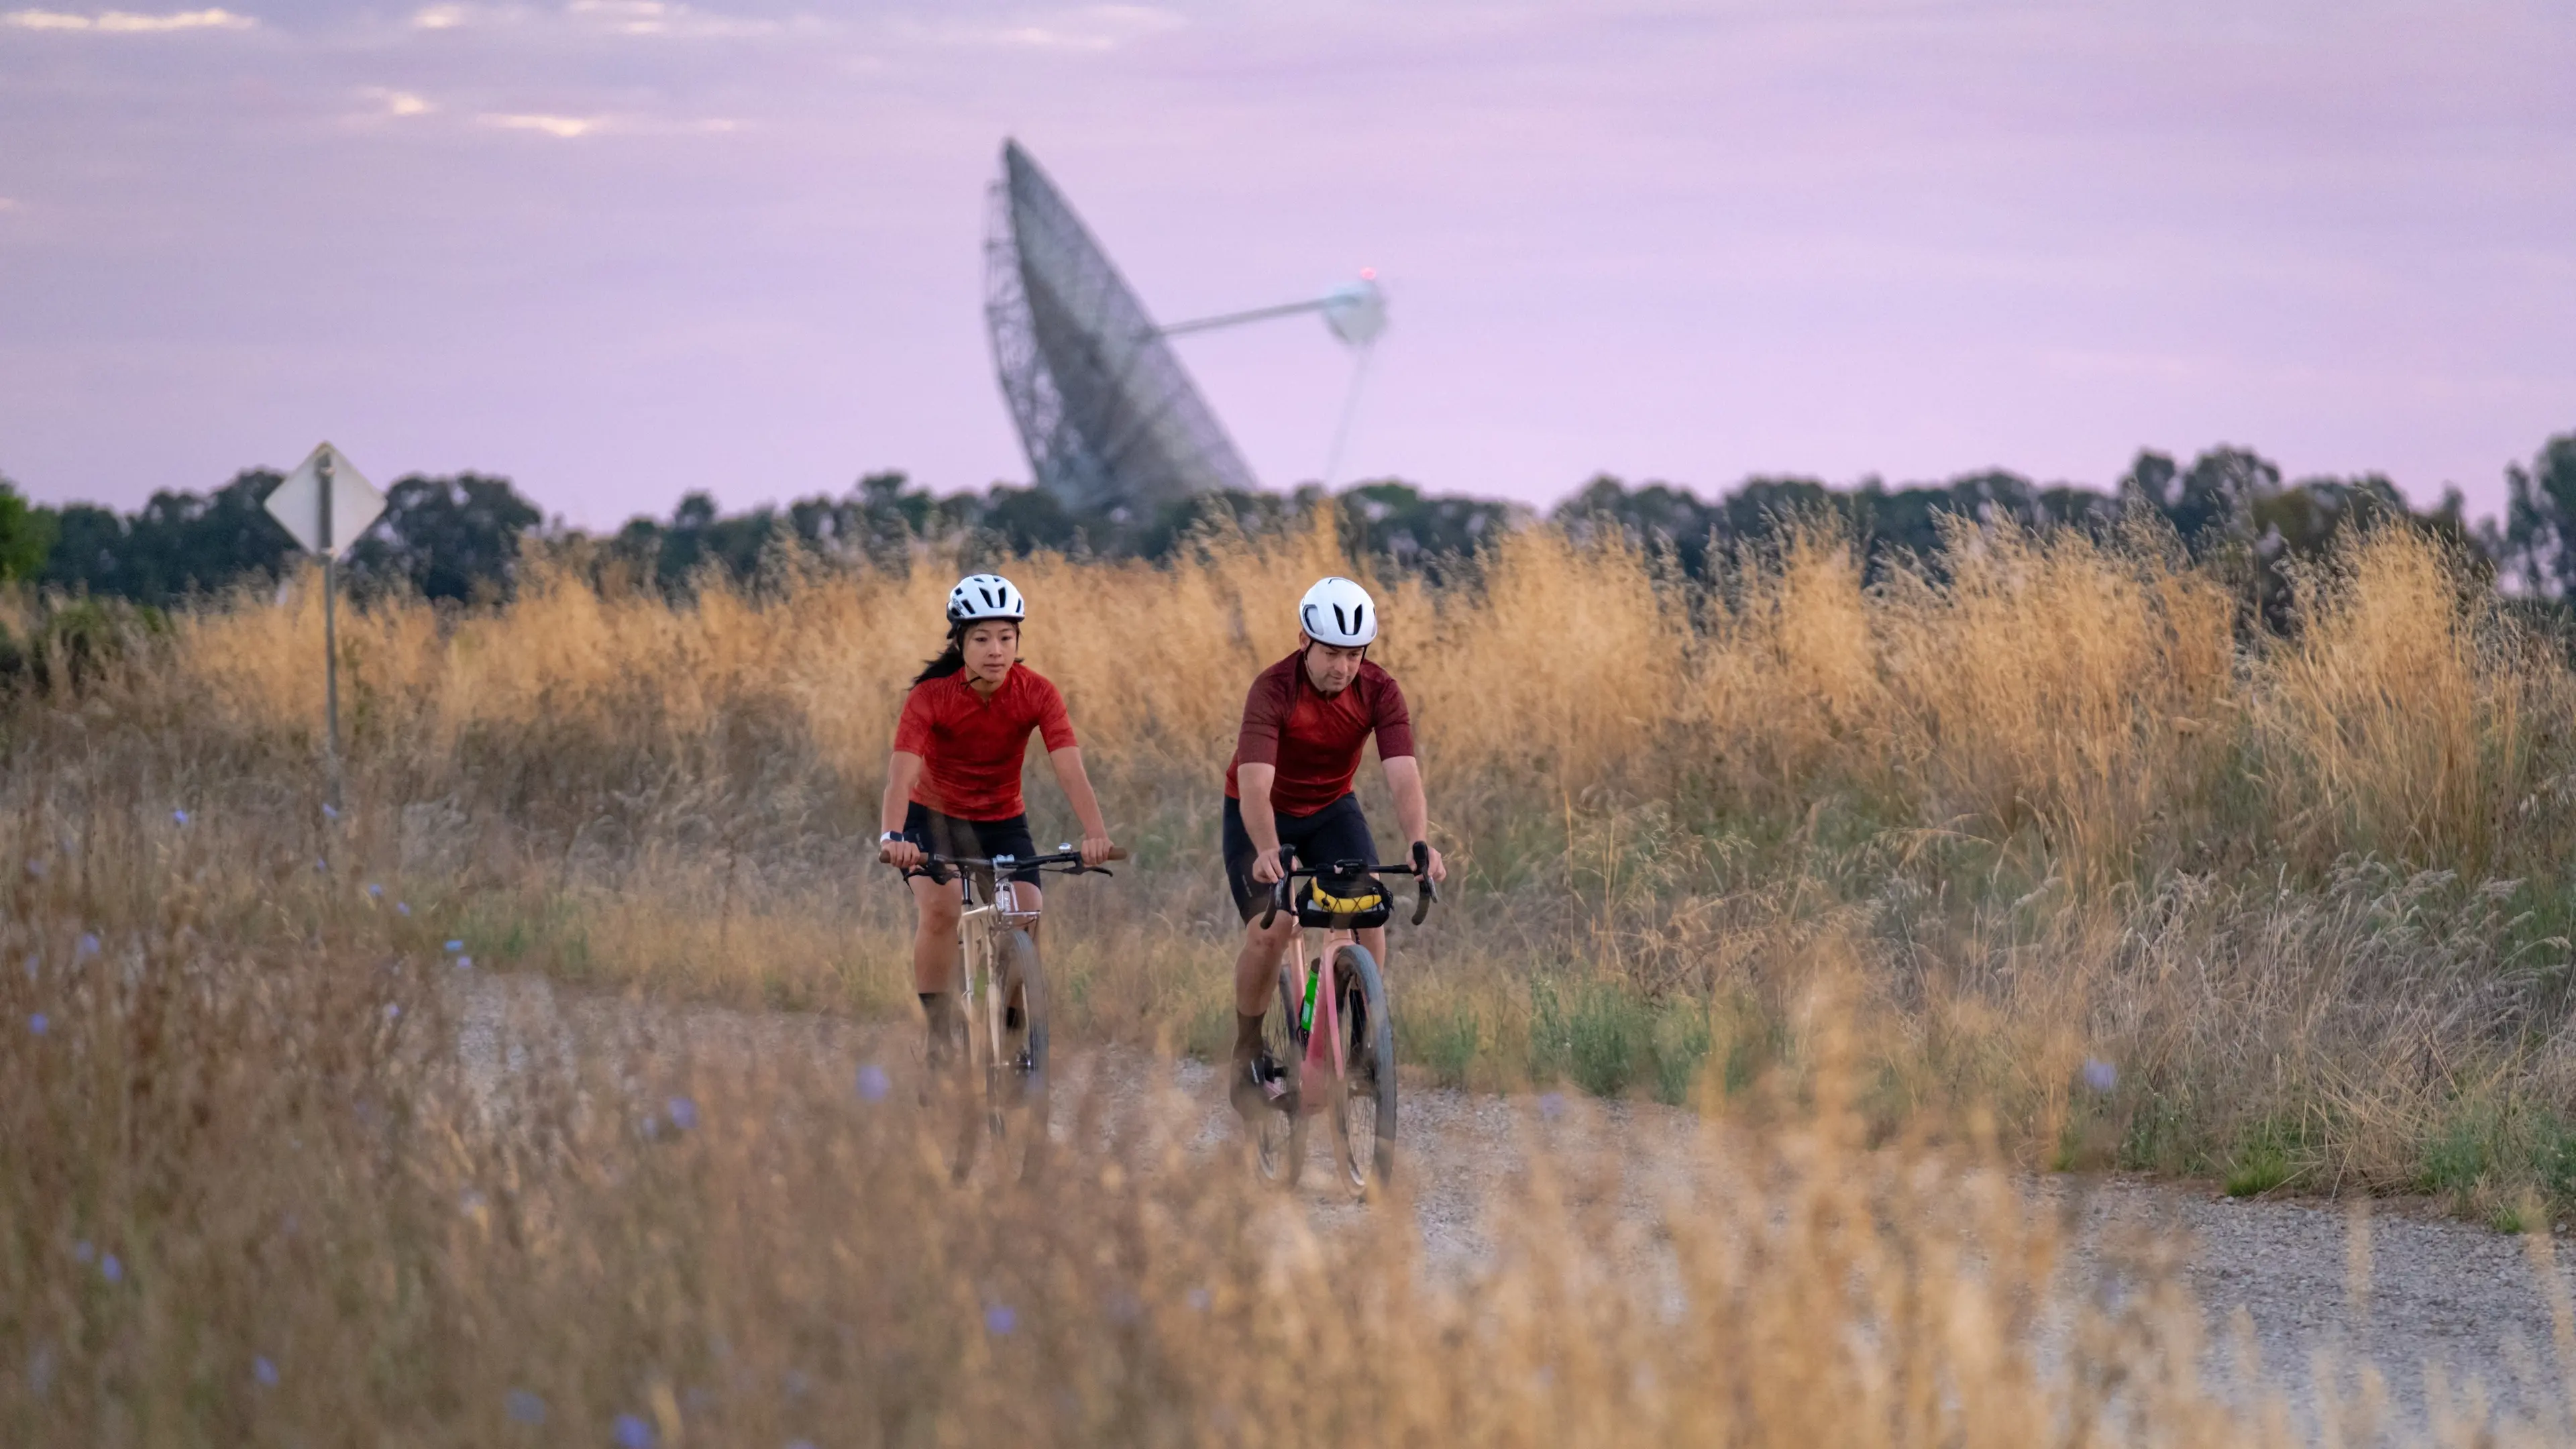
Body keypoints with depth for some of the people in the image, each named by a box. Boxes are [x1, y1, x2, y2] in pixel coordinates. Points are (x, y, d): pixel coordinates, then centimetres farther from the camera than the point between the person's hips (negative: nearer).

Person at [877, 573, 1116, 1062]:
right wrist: (893, 836, -54)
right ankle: (935, 1030, -16)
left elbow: (1070, 769, -29)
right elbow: (902, 772, -35)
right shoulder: (931, 697, -24)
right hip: (935, 819, -2)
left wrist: (1095, 833, -46)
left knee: (1028, 921, -18)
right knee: (940, 908, -29)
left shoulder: (1036, 693, -19)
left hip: (1002, 822, 2)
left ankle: (1017, 1029, 4)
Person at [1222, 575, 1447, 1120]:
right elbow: (1255, 788, -40)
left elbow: (1404, 778, -30)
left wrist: (1420, 844, -48)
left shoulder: (1379, 691, -21)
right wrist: (1268, 854, -58)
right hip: (1263, 815, -3)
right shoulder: (1273, 690, -31)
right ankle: (1247, 1056, 0)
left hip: (1331, 809, 3)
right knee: (1269, 929, -20)